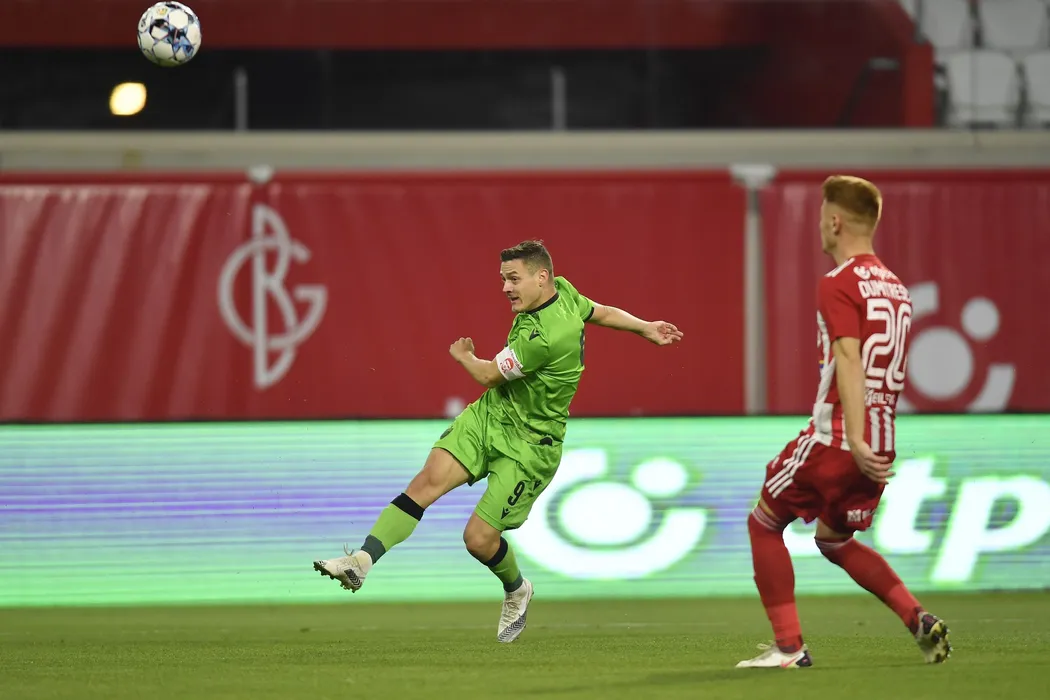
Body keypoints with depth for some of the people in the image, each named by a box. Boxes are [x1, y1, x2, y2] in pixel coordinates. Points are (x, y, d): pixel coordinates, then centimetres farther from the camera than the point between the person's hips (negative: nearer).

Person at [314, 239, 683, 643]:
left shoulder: (545, 337, -30)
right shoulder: (562, 290, -3)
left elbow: (488, 374, -16)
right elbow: (602, 313, 15)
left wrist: (464, 355, 6)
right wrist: (645, 328, 34)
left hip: (528, 446, -8)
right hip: (489, 414, 8)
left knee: (479, 539, -8)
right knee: (430, 479, -15)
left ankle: (516, 591, 25)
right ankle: (363, 559, -27)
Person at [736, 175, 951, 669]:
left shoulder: (839, 284, -10)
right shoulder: (896, 288, 14)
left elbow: (849, 359, -22)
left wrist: (855, 439, -29)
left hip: (834, 438, -8)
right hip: (882, 445, 8)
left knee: (764, 522, 10)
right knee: (833, 538, 24)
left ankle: (789, 646, 4)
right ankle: (918, 619, 8)